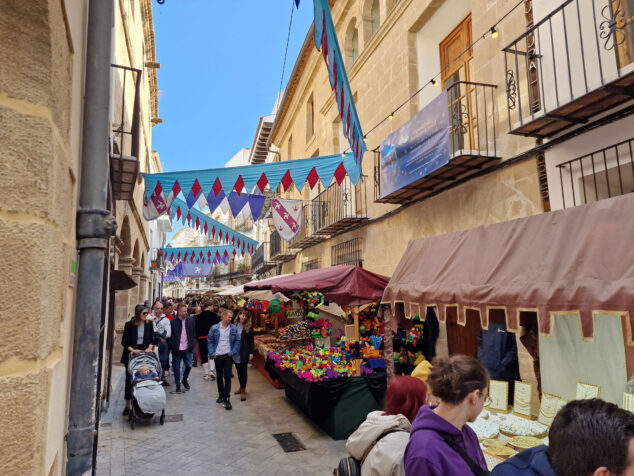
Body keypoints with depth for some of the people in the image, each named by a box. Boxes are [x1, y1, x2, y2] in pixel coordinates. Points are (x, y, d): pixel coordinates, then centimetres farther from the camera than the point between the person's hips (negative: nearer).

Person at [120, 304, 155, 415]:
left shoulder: (149, 324, 1)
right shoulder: (129, 325, -7)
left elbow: (152, 339, 8)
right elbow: (124, 342, -4)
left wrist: (150, 347, -10)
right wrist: (132, 350, -17)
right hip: (131, 355, -2)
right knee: (130, 380, 3)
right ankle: (128, 404, 12)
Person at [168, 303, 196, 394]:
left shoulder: (191, 320, 1)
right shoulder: (173, 322, -5)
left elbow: (194, 333, 5)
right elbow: (170, 336, -2)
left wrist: (193, 344, -2)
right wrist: (172, 346, -9)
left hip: (187, 349, 1)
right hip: (177, 349, -1)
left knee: (189, 366, -2)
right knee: (176, 368, 8)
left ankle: (184, 380, 27)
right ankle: (178, 387, 21)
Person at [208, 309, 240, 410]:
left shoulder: (234, 328, -2)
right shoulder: (214, 328, -2)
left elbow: (237, 341, 2)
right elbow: (210, 341, 4)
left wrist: (233, 352, -6)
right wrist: (212, 353, -4)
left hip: (228, 356, -1)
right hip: (218, 356, 1)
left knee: (227, 377, -5)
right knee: (219, 377, 14)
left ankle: (226, 399, -1)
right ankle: (221, 394, 32)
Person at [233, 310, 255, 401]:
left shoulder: (249, 327, -3)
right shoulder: (235, 326, 1)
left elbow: (251, 340, -1)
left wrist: (251, 352, -5)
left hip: (244, 352, -3)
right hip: (236, 352, 3)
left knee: (243, 371, -1)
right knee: (238, 370, 13)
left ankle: (243, 390, 6)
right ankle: (241, 387, 29)